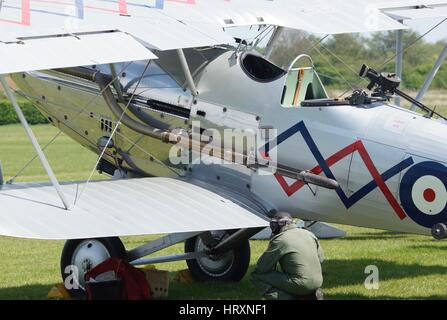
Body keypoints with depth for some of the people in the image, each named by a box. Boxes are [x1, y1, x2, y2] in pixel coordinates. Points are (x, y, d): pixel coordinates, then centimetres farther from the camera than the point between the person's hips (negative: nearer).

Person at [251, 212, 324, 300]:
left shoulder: (279, 240, -8)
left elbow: (261, 268, -6)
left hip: (300, 284, -8)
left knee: (256, 276, -2)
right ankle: (312, 294, 15)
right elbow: (321, 258, 23)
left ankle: (287, 298, -11)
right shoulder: (309, 234, 13)